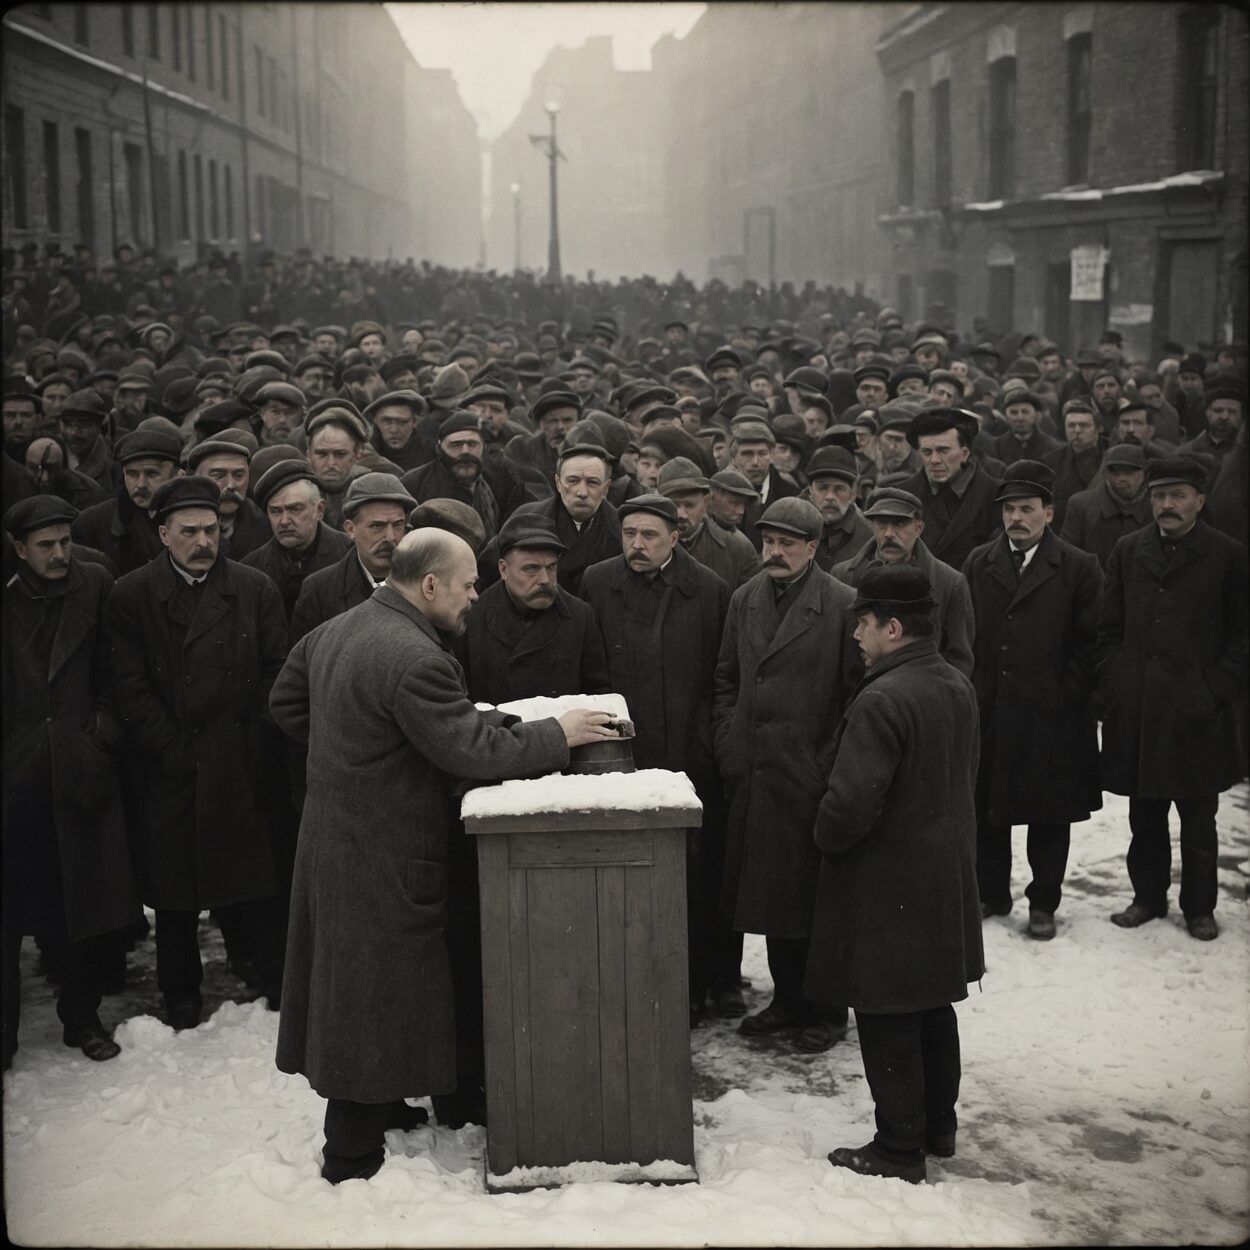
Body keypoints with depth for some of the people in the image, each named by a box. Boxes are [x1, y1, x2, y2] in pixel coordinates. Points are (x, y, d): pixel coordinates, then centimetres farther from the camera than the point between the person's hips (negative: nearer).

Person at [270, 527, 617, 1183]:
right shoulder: (414, 657, -26)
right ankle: (352, 1157, 14)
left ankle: (374, 1108, 36)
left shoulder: (335, 631, 6)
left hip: (336, 834, 10)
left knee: (351, 992, 20)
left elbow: (285, 700, 17)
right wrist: (557, 733, -14)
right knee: (378, 1001, 3)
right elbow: (472, 750, -25)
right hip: (383, 859, -10)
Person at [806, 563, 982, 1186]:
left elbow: (851, 802, -28)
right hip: (948, 873, 9)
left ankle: (899, 1149, 12)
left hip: (887, 888, -9)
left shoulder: (881, 700, -24)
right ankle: (938, 1127, 33)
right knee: (933, 1009, 20)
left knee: (889, 1023, 3)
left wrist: (826, 838, -8)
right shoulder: (957, 686, 4)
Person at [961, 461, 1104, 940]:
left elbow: (1089, 643, -3)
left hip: (1050, 716, -3)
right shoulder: (978, 563, 8)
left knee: (1050, 815, 6)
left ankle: (1044, 903, 19)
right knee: (985, 810, 10)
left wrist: (1065, 695, -9)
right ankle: (991, 894, 25)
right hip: (986, 711, 3)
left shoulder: (1079, 568, -2)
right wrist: (970, 692, 1)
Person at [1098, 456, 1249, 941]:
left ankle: (1199, 906, 20)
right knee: (1145, 816, 12)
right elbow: (1109, 629, 11)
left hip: (1197, 714, -3)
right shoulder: (1128, 551, 8)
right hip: (1137, 713, 3)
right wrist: (1113, 686, 2)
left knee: (1198, 819, 7)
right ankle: (1148, 897, 26)